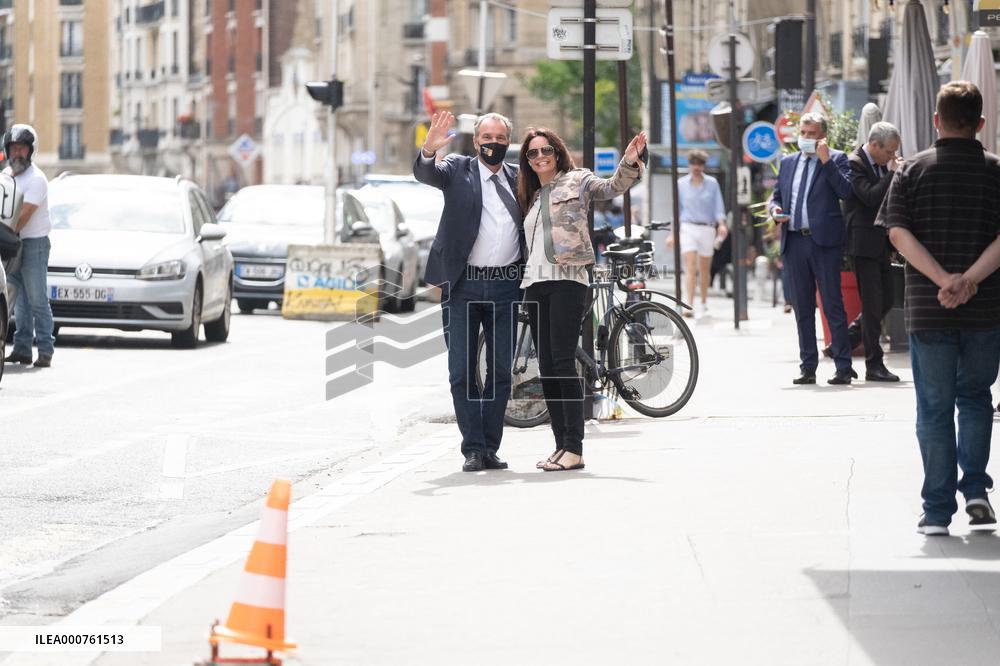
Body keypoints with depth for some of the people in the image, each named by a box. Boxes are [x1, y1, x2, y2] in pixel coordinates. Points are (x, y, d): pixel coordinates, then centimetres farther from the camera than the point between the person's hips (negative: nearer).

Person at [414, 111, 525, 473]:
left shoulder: (518, 178, 10)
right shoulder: (458, 169, 2)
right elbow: (426, 174, -17)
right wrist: (429, 150, -39)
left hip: (505, 286, 2)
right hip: (463, 285, -2)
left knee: (501, 372, 6)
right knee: (462, 371, -2)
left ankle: (490, 447, 13)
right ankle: (473, 448, 4)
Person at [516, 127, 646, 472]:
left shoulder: (576, 181, 7)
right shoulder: (532, 197, 23)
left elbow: (612, 187, -7)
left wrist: (629, 162, -22)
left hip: (567, 279, -7)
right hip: (535, 283, 7)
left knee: (563, 362, -14)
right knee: (546, 366, 3)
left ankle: (574, 448, -15)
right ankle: (561, 444, 7)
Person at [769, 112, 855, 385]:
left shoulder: (836, 159, 2)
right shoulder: (788, 162, 17)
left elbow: (845, 191, -11)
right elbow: (776, 195, 24)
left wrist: (826, 160, -15)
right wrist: (775, 210, 2)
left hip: (824, 240, -5)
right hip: (794, 241, 5)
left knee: (833, 305, -5)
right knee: (802, 308, 8)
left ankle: (843, 367, -3)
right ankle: (808, 367, 13)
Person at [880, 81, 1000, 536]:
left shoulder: (913, 170, 0)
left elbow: (899, 233, -9)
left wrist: (944, 279, -14)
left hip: (928, 309, -1)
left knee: (934, 407, 5)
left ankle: (937, 511, 5)